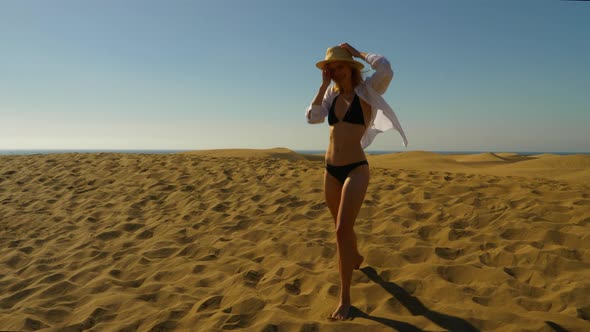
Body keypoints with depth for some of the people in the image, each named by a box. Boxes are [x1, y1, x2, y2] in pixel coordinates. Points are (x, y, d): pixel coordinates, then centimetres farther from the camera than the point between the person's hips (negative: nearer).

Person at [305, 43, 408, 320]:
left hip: (356, 169, -6)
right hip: (331, 170, 6)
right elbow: (312, 117, -2)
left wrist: (357, 52, -10)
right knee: (342, 227, 21)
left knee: (342, 231, -14)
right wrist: (324, 84, -2)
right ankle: (355, 258, 52)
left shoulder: (367, 90, -5)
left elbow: (385, 69, -24)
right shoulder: (332, 94, 10)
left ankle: (345, 298, -3)